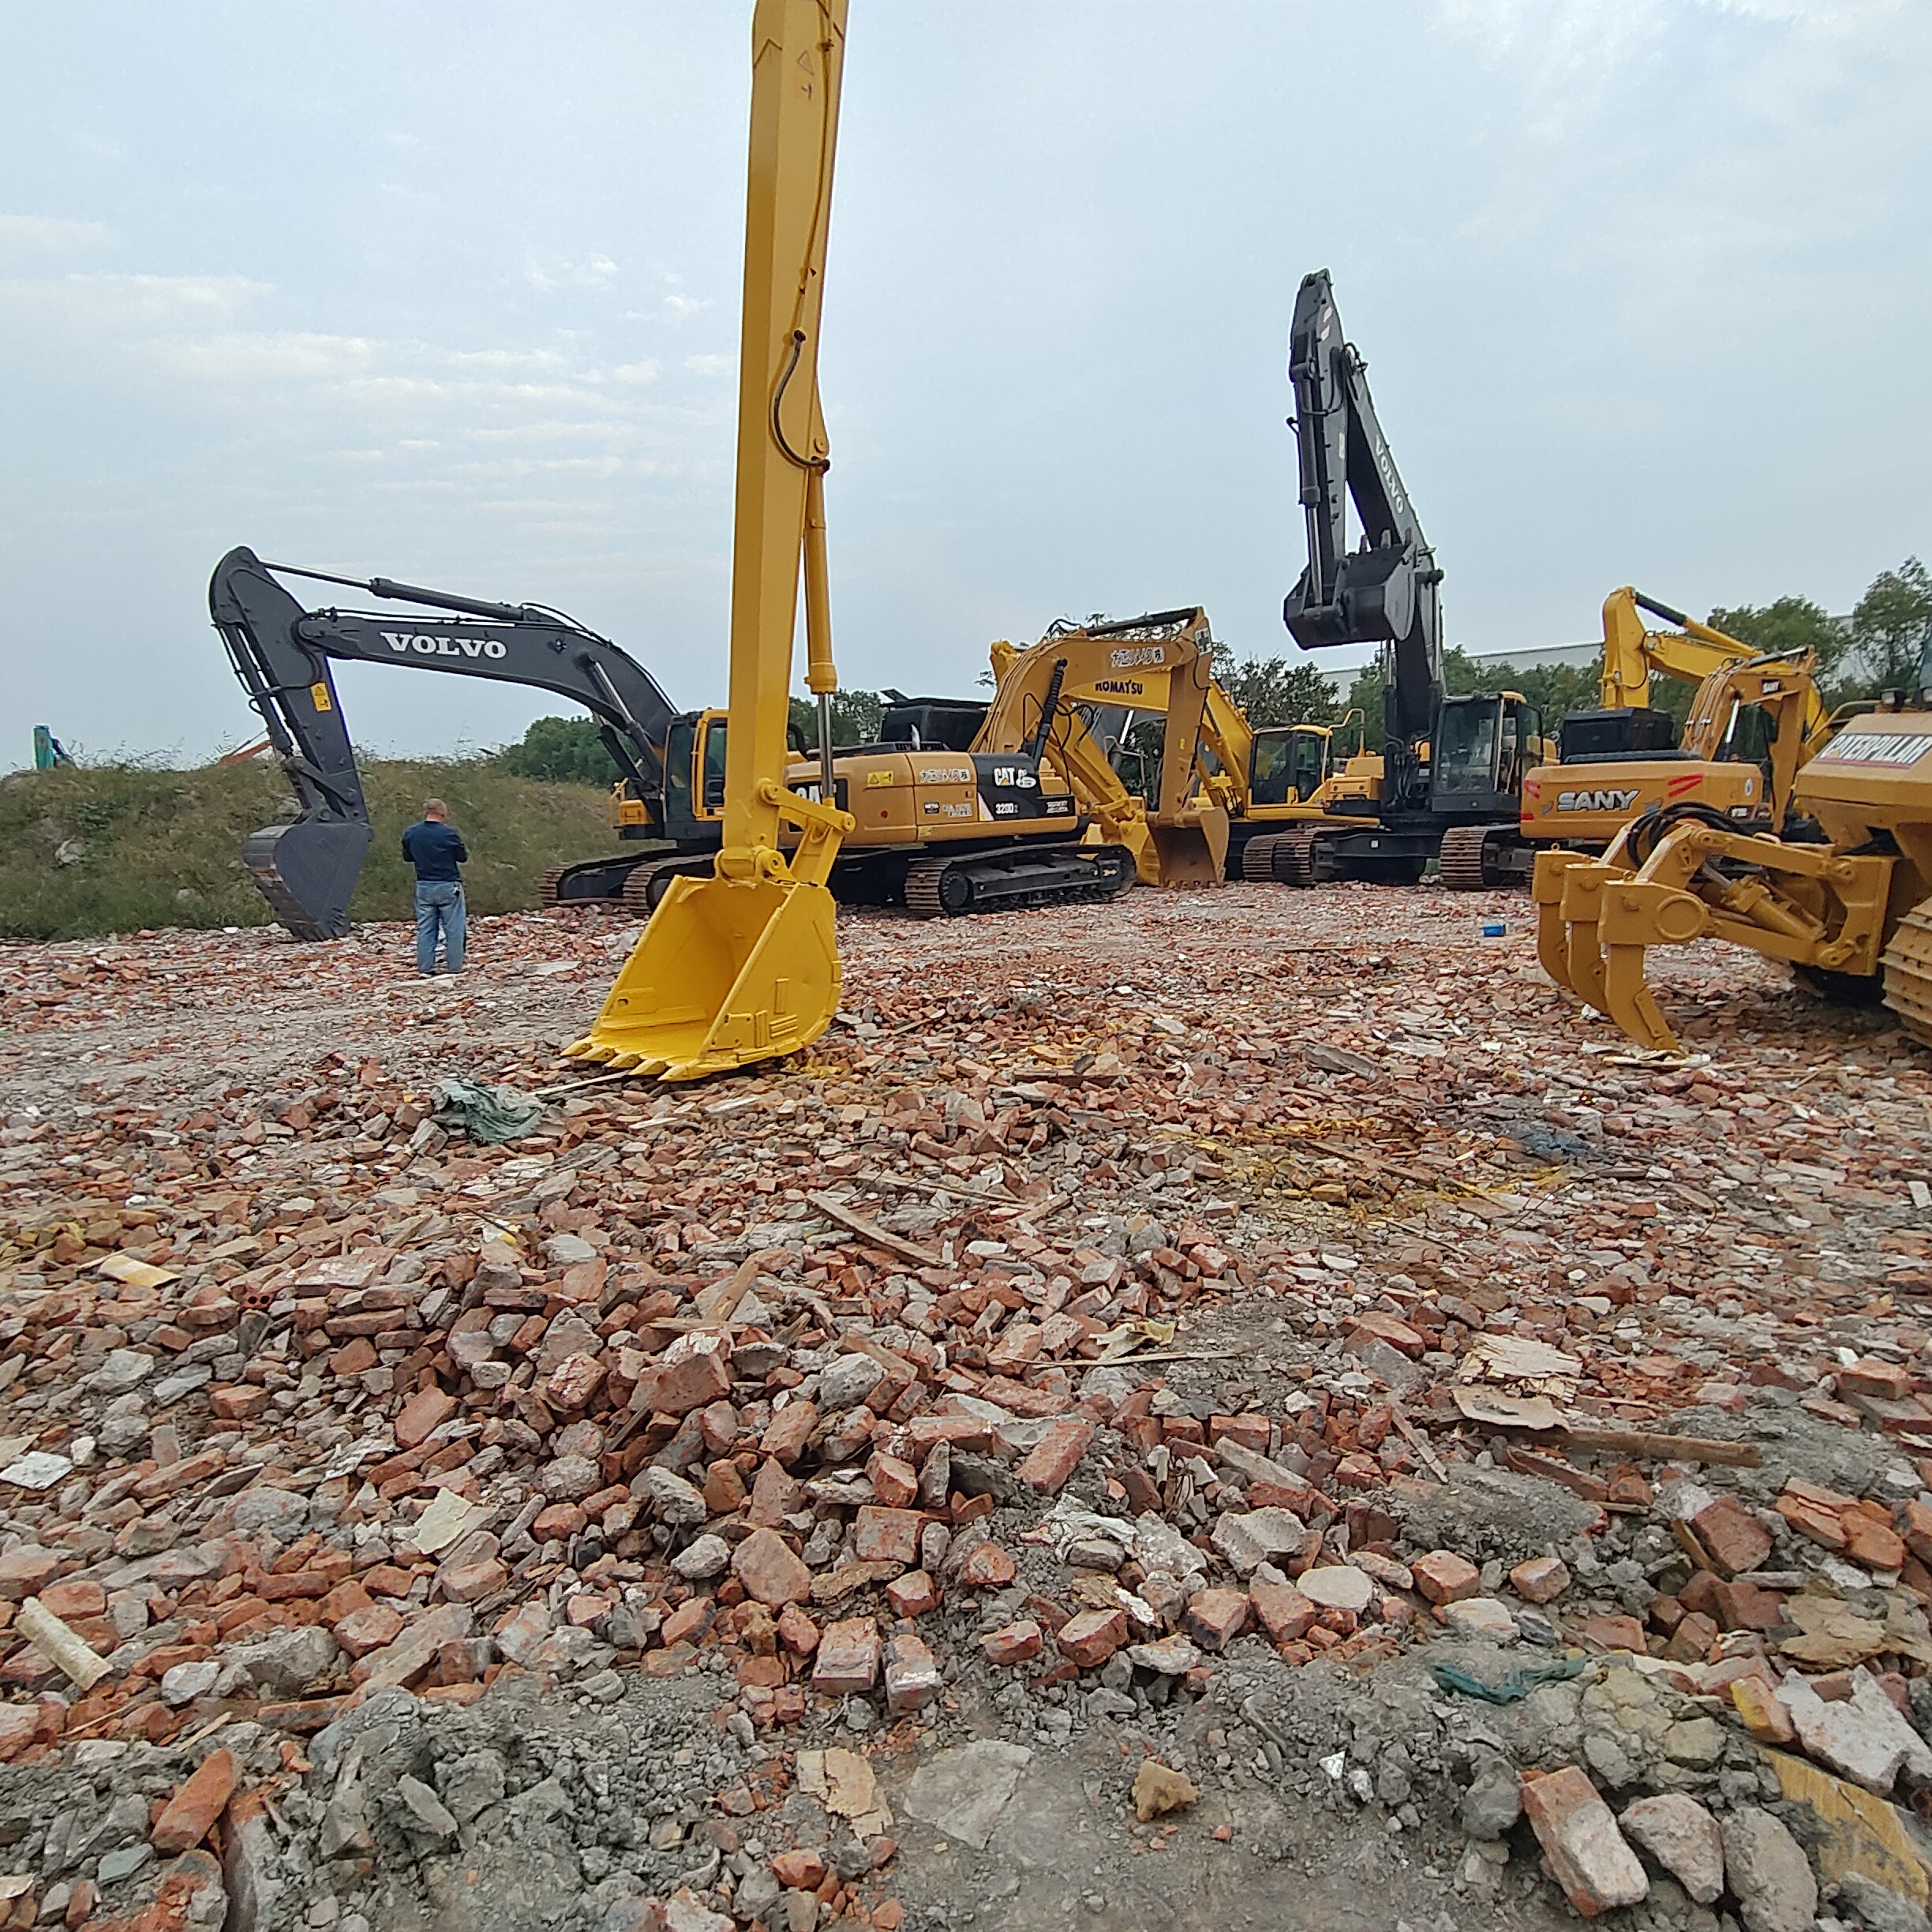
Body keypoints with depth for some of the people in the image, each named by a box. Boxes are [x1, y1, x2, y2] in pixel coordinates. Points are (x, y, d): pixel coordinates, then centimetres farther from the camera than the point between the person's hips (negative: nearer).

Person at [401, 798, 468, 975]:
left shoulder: (410, 833, 0)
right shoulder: (449, 833, -14)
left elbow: (407, 856, 12)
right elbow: (463, 857, -5)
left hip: (423, 887, 4)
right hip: (448, 886, -4)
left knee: (425, 928, 10)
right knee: (453, 928, 5)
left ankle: (425, 967, 11)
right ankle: (454, 966, 7)